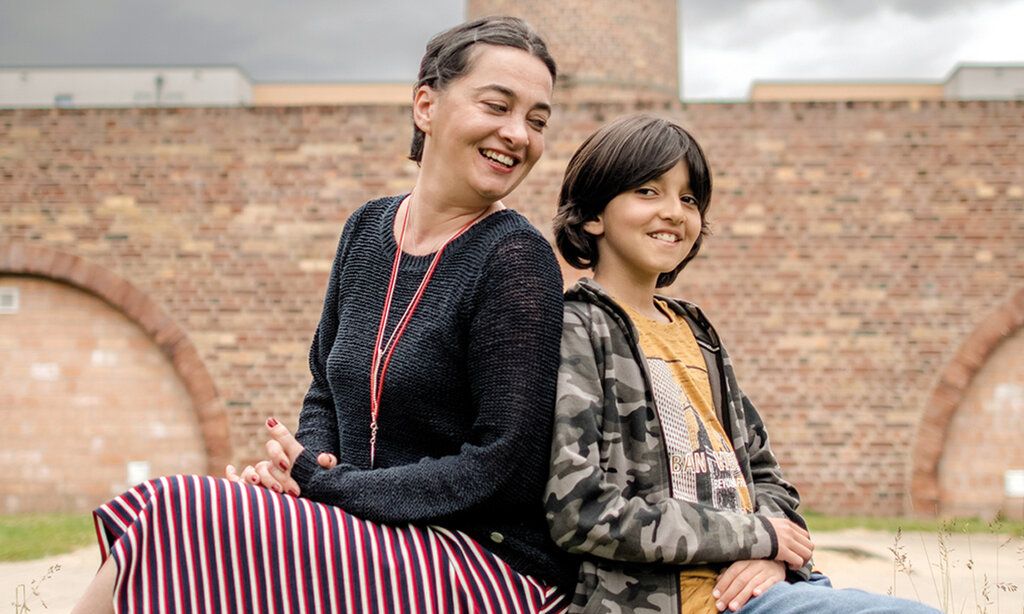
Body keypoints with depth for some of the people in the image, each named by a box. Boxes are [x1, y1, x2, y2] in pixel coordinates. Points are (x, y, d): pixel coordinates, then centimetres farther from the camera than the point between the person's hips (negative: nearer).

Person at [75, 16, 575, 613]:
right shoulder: (368, 229, 7)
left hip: (490, 566, -6)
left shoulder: (515, 259, -13)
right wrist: (301, 465, -5)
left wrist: (323, 482, -13)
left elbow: (503, 468, -16)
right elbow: (327, 391, 17)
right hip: (373, 542, 6)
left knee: (178, 516, -19)